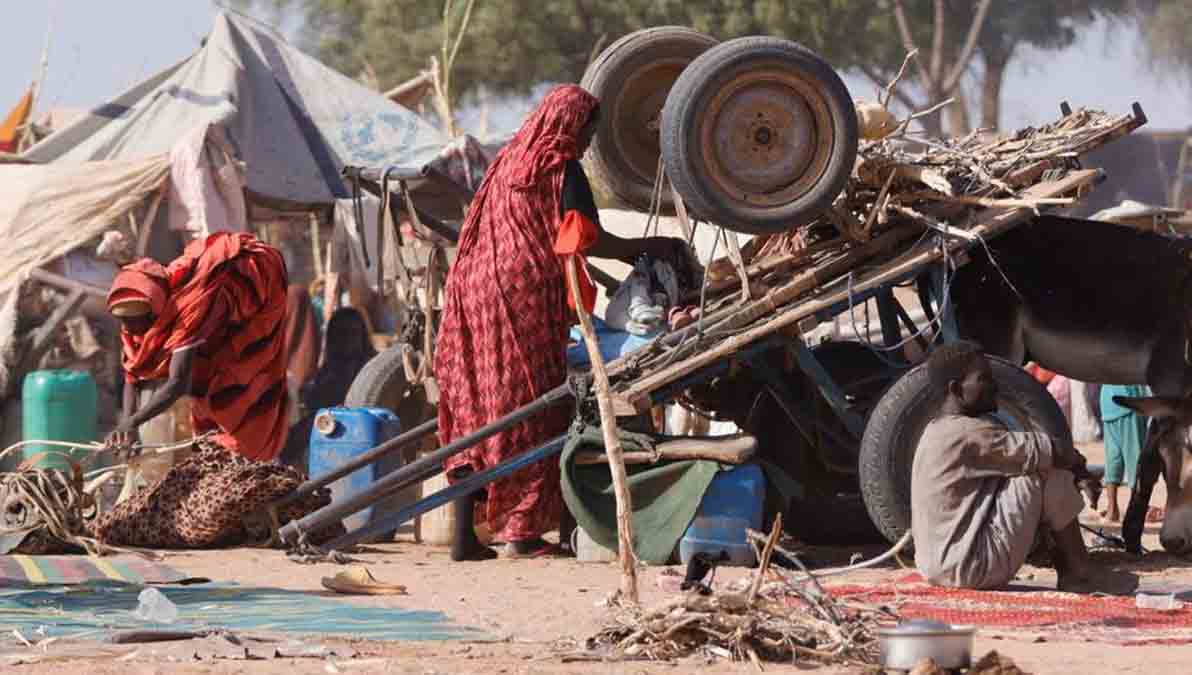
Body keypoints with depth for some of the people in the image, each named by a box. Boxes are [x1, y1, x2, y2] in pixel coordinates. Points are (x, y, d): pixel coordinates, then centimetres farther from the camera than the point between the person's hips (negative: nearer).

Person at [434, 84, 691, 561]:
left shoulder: (507, 162, 20)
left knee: (475, 404, 6)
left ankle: (466, 534, 1)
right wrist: (648, 247, -6)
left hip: (477, 289, 7)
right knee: (531, 407, -2)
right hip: (528, 296, -7)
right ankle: (522, 531, -4)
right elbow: (584, 239, -14)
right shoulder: (562, 168, -5)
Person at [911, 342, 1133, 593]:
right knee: (1051, 475, -11)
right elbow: (1042, 452, -18)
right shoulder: (968, 434, -17)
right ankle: (1079, 572, 1)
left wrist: (1066, 456, 5)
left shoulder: (937, 431, 15)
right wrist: (1072, 458, 4)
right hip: (969, 567, -10)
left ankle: (1067, 572, 14)